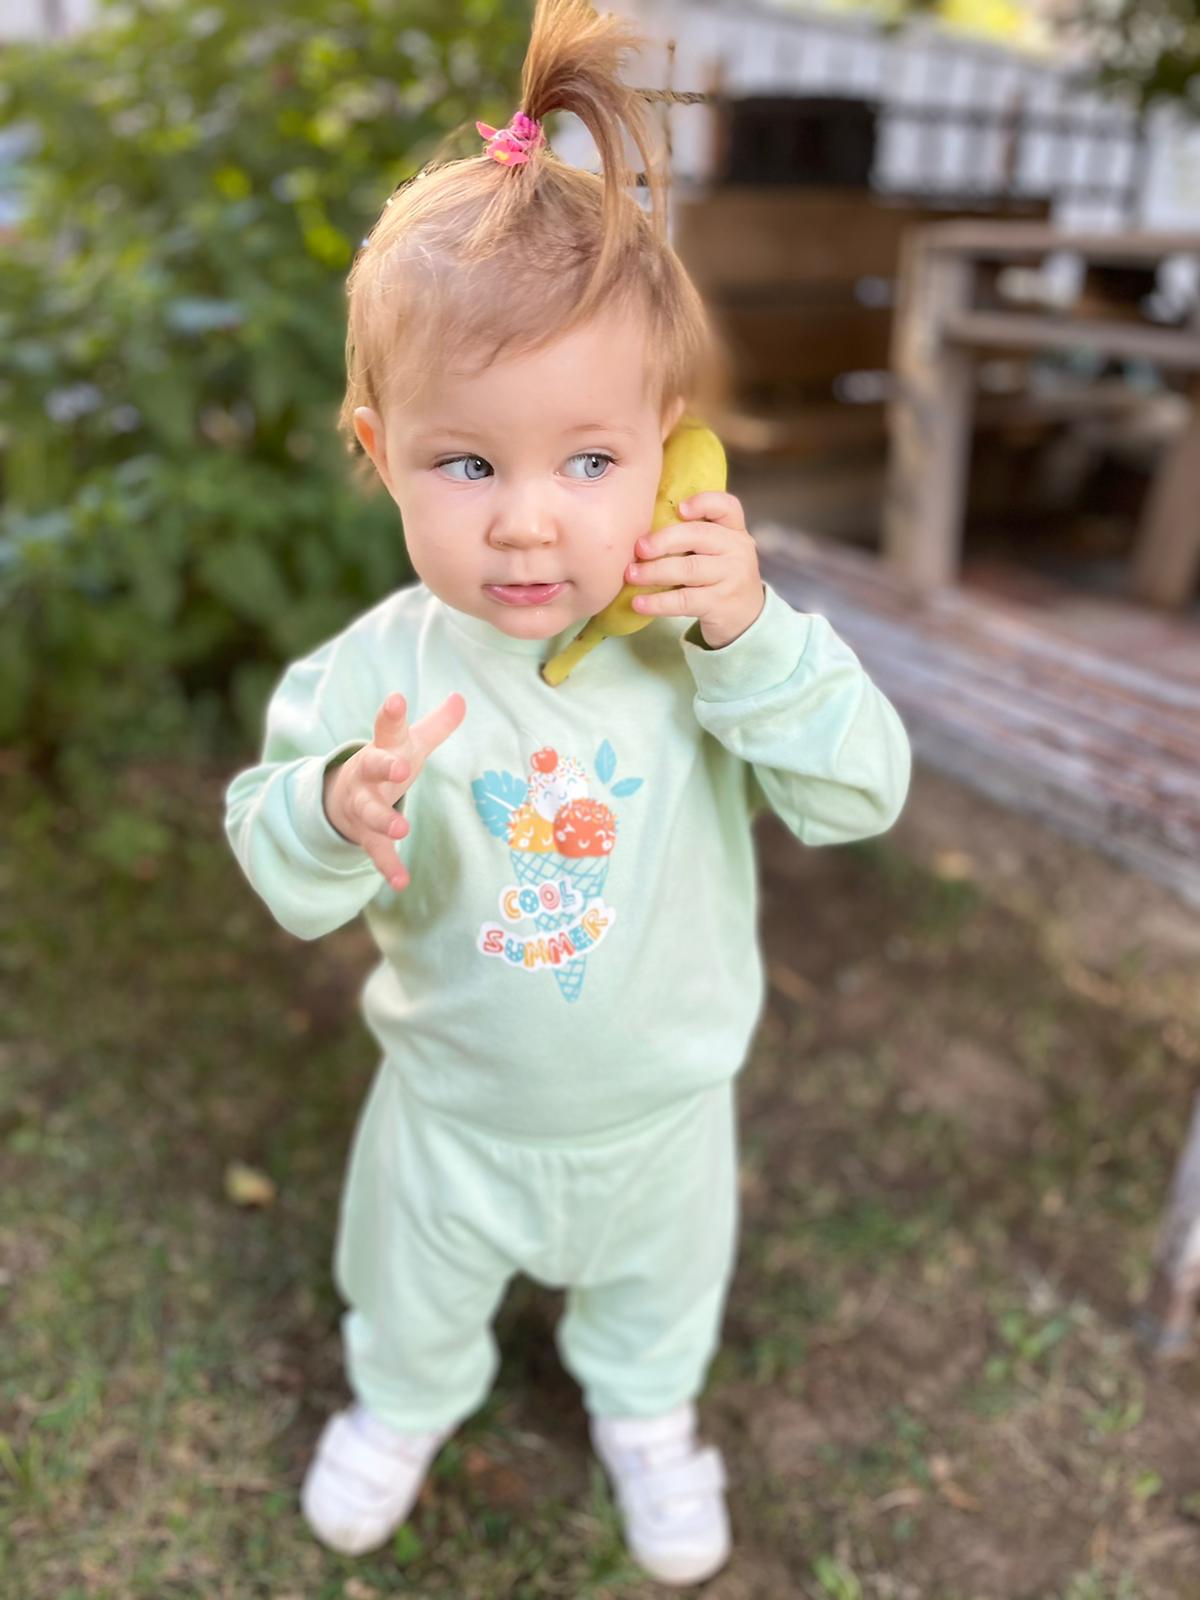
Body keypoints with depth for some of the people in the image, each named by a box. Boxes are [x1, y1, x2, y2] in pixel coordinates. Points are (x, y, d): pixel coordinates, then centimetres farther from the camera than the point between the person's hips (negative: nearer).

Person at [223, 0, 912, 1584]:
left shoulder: (704, 636, -23)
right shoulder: (374, 673, -25)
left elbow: (859, 796, -25)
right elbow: (284, 884, -17)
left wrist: (754, 636, -39)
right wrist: (335, 817, -40)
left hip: (663, 1104, 1)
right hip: (457, 1112, 0)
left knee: (660, 1286, 31)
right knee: (418, 1286, 29)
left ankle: (646, 1413, 66)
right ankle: (406, 1402, 65)